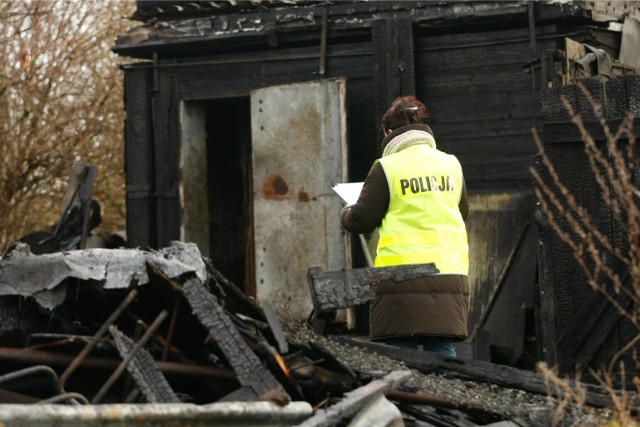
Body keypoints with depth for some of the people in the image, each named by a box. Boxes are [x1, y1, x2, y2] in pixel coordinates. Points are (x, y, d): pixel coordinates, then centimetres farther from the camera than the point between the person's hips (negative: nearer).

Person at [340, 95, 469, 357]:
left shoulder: (386, 168, -5)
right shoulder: (451, 164, 10)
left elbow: (362, 221, -1)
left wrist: (345, 213, 20)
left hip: (402, 274, -4)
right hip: (450, 275, 4)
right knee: (442, 352, 5)